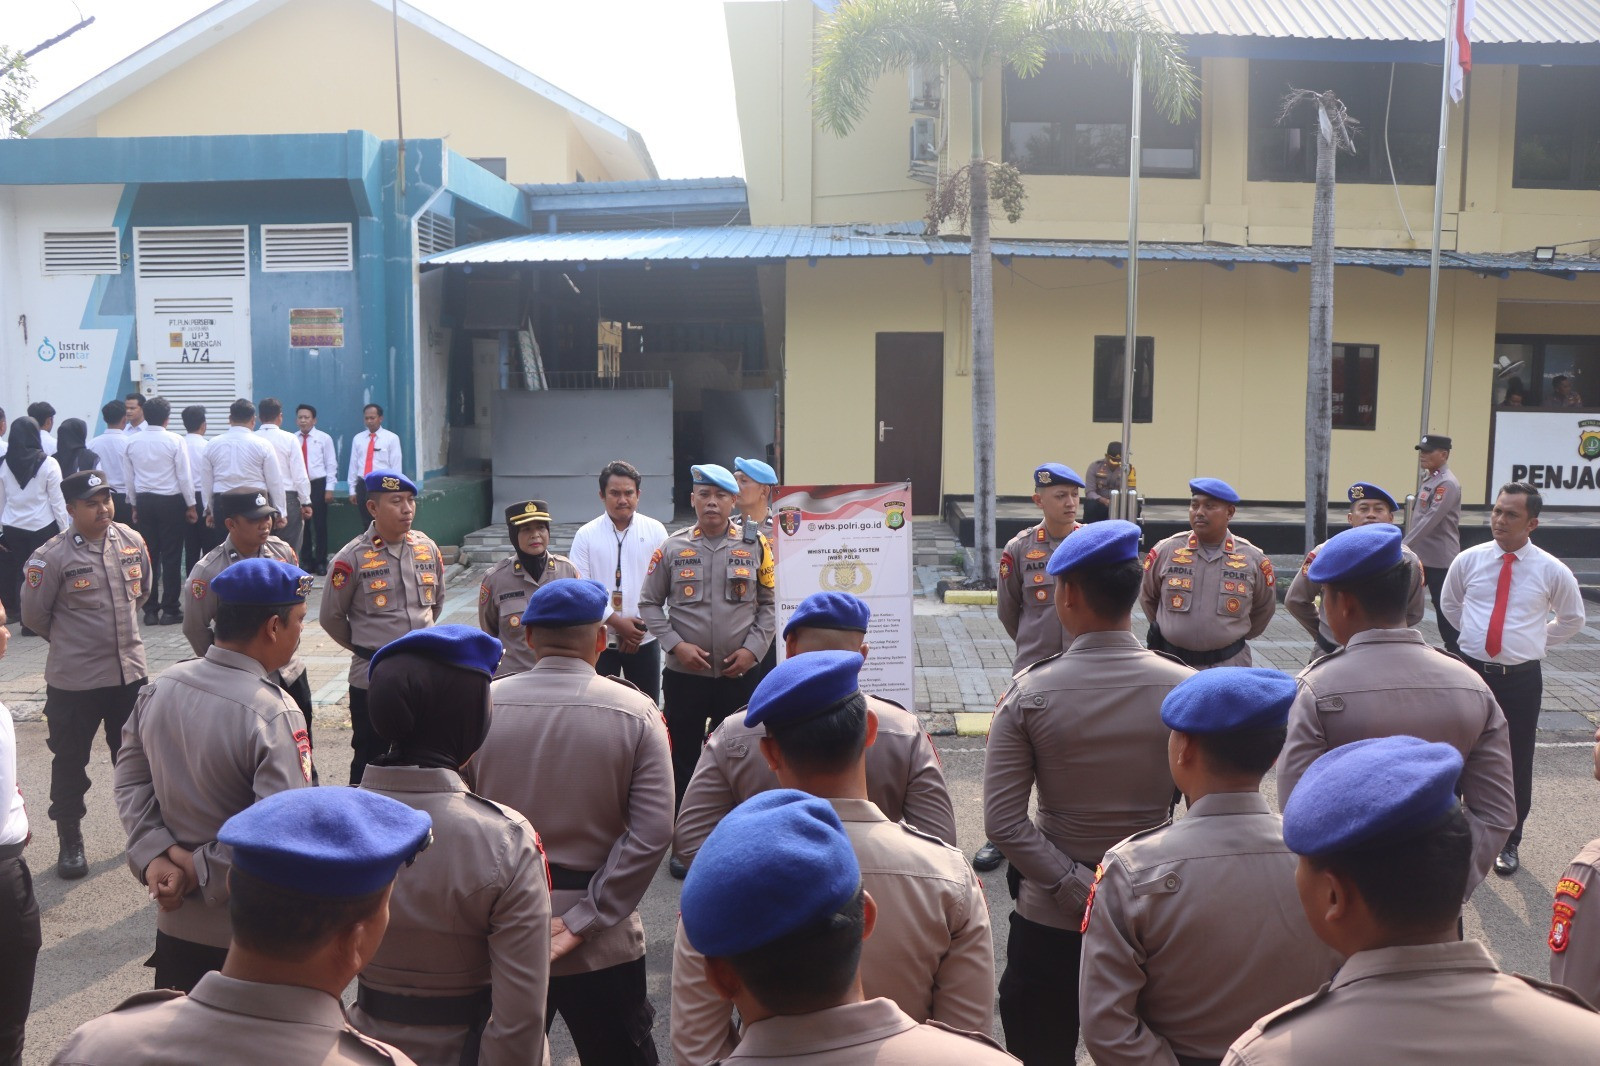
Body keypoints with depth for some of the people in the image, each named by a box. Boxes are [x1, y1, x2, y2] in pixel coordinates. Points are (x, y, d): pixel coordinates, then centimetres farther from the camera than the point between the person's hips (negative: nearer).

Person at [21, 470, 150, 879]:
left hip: (130, 671, 4)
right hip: (73, 679, -4)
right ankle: (71, 841, 25)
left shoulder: (132, 541, -2)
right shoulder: (52, 556, -15)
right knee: (70, 760, 10)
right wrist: (71, 639, 7)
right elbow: (34, 615, -5)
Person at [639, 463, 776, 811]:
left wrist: (752, 649, -7)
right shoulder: (672, 548, 1)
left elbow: (770, 605, 6)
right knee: (683, 760, 9)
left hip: (740, 675, 0)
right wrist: (676, 645, -8)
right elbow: (649, 603, 5)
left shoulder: (755, 546, 2)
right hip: (684, 675, 0)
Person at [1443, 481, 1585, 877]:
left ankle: (1509, 842, 27)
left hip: (1522, 680, -1)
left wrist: (1535, 641, 8)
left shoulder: (1551, 570, -6)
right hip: (1471, 671, 1)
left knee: (1517, 764, 9)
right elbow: (1449, 603, 17)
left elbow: (1572, 618, 12)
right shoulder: (1468, 560, -3)